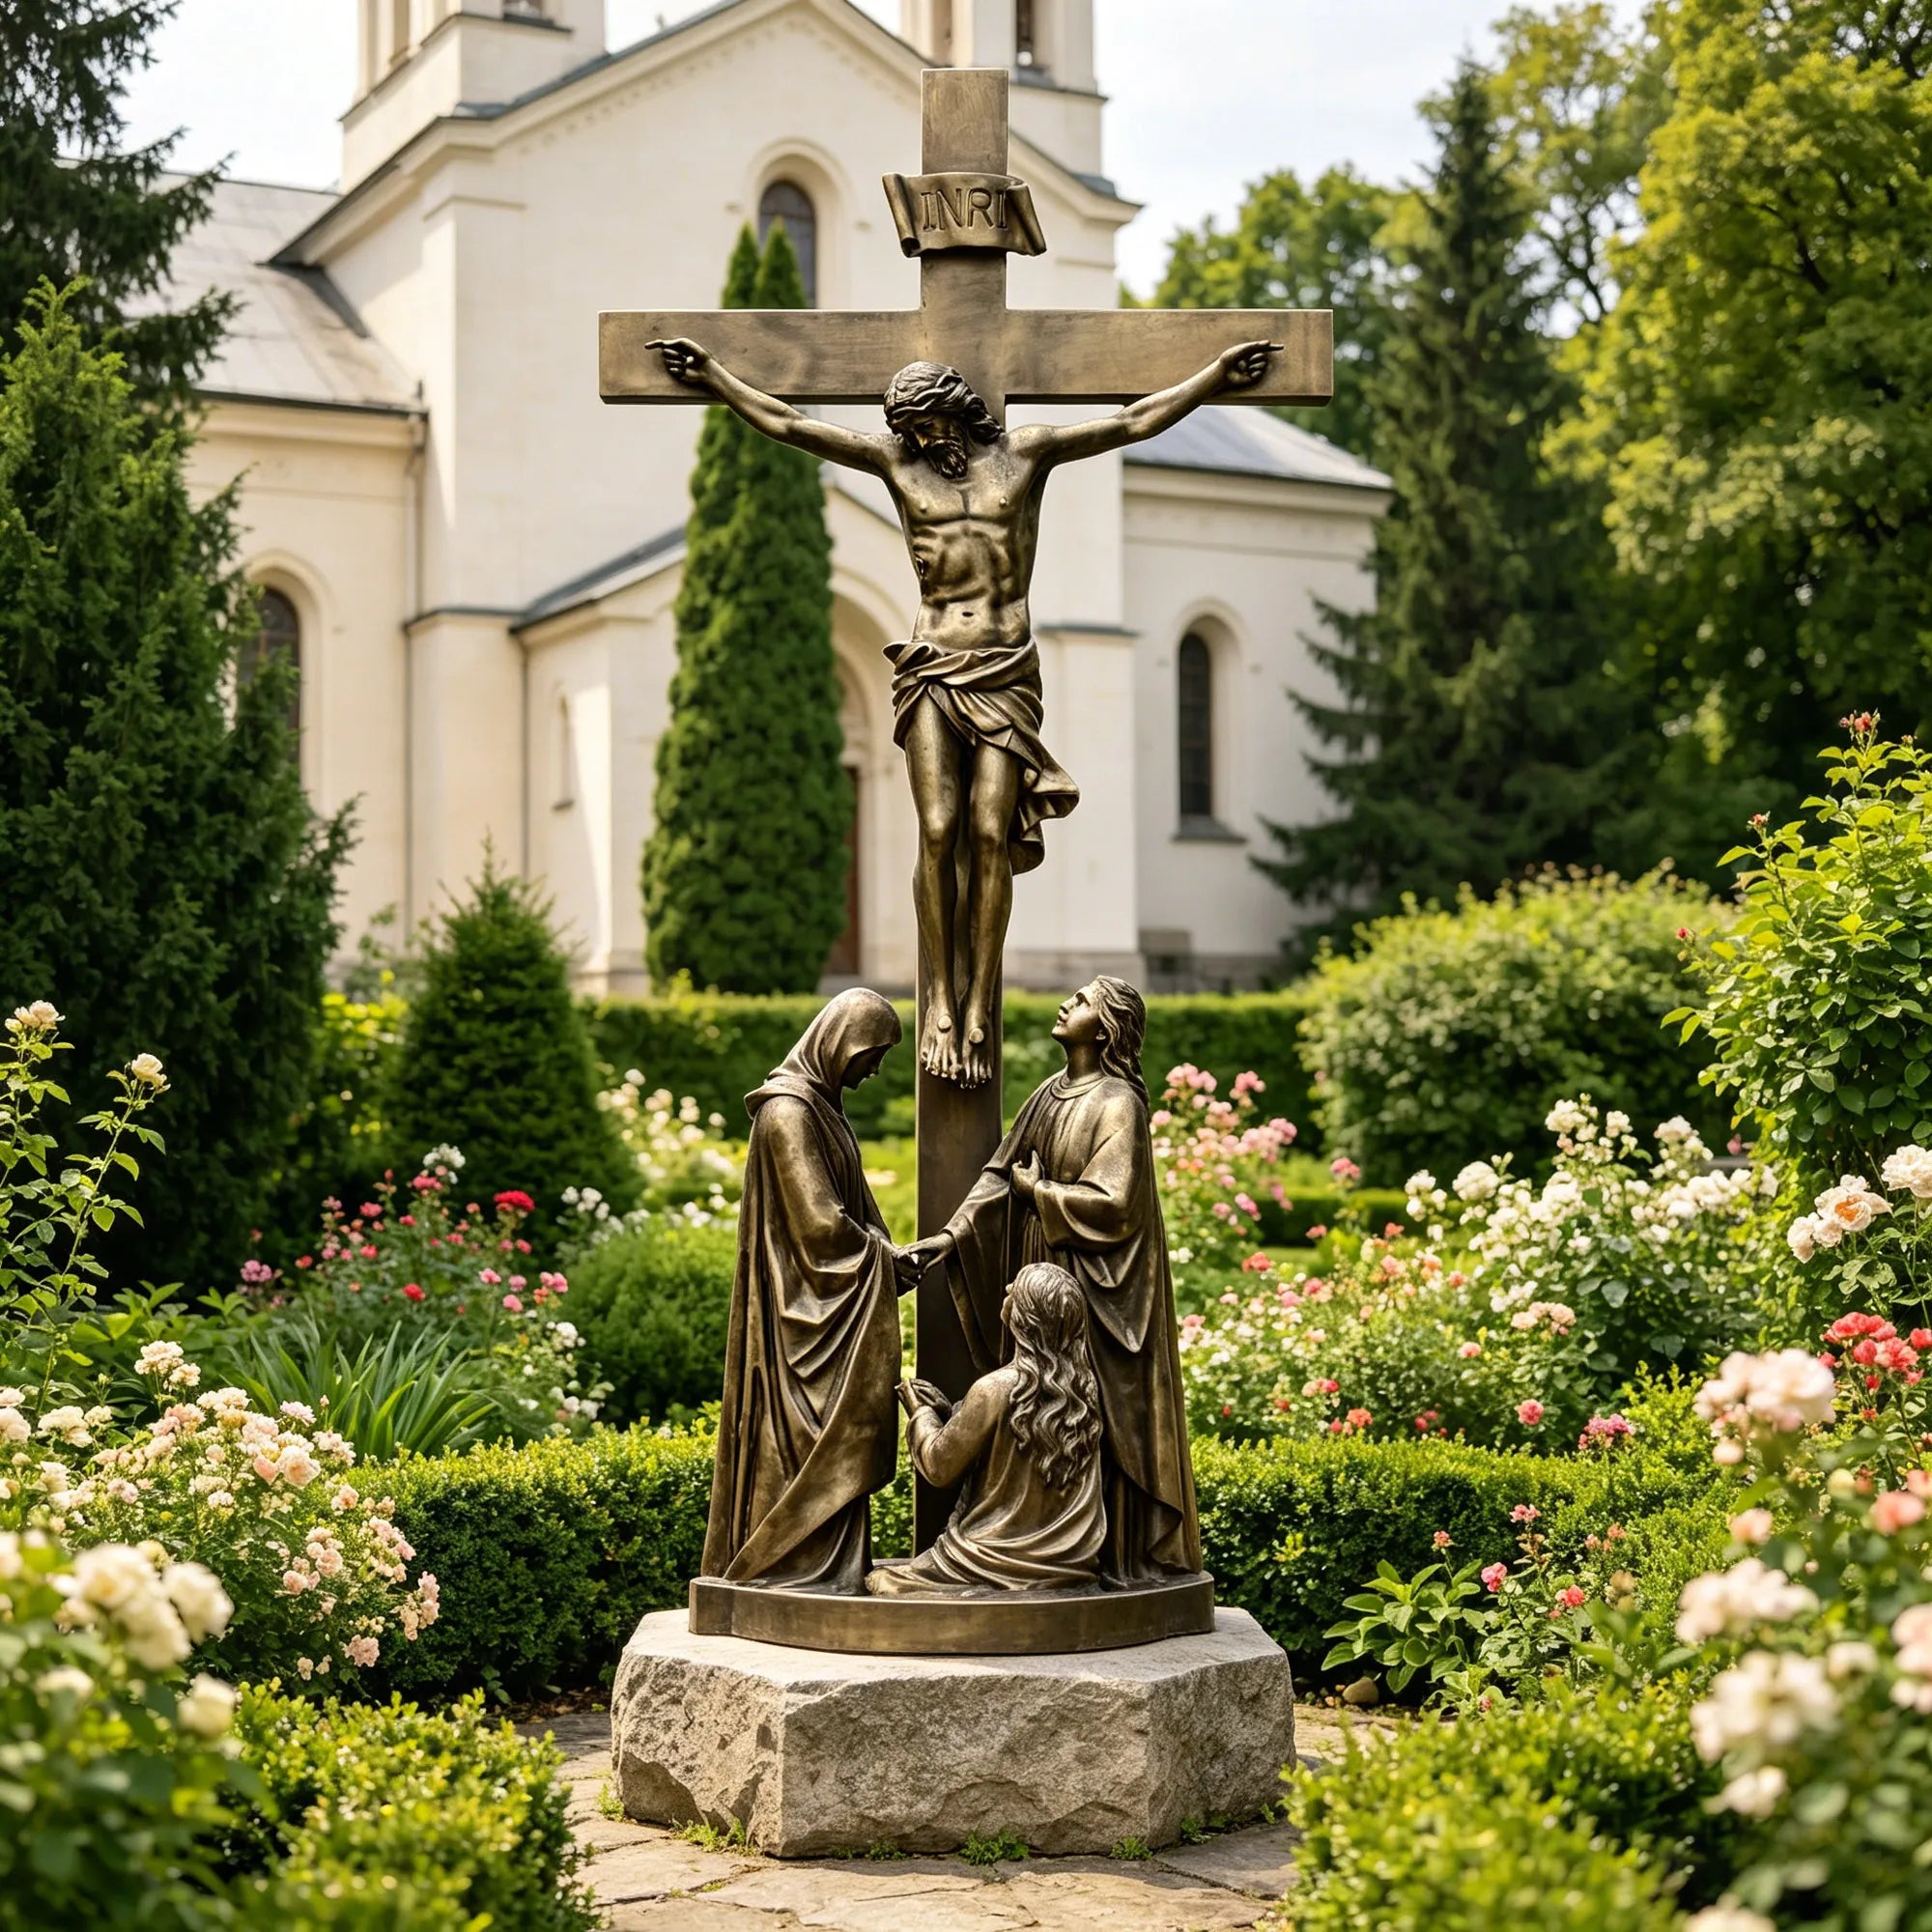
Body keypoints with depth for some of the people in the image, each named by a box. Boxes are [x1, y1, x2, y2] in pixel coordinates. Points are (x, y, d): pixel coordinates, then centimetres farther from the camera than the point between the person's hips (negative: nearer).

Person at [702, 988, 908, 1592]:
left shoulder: (822, 1106, 14)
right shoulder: (789, 1113, -17)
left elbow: (848, 1203, 18)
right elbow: (820, 1222, -20)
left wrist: (887, 1254, 4)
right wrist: (883, 1255, -8)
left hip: (828, 1307, 10)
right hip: (806, 1308, -10)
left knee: (818, 1438, 11)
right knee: (808, 1438, -6)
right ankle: (805, 1569, -2)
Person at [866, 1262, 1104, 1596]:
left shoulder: (994, 1391, -20)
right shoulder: (1084, 1385, -1)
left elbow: (940, 1467, -7)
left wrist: (922, 1414, 11)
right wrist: (945, 1410, 15)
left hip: (1005, 1563, -6)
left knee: (879, 1582, 8)